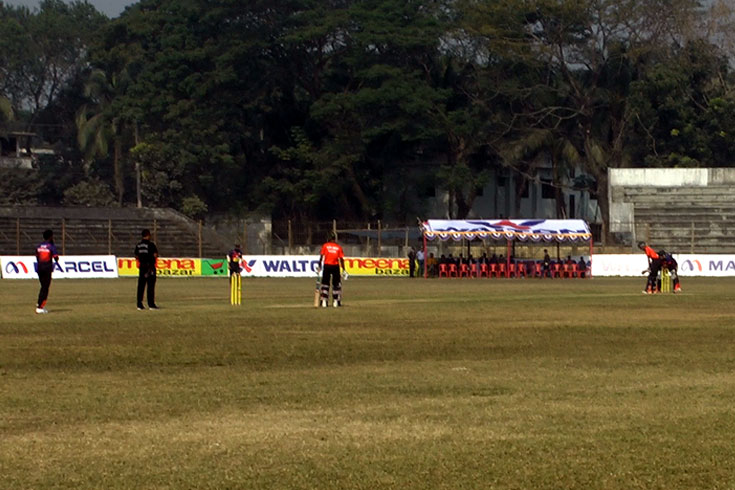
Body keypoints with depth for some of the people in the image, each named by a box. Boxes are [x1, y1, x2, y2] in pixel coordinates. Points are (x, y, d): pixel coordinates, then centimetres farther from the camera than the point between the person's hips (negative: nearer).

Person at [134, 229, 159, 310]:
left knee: (141, 286, 7)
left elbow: (136, 257, 11)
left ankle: (139, 304, 6)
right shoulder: (151, 244, -11)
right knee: (150, 286, -2)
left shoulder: (138, 245, 8)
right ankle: (151, 304, -3)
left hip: (141, 267, 6)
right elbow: (155, 255, -14)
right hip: (150, 266, -6)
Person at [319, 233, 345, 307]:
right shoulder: (338, 247, 5)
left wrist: (319, 265, -2)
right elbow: (341, 259, 1)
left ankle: (324, 301, -2)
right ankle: (336, 301, 6)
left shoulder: (325, 246, 3)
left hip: (326, 265, -1)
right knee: (336, 283, 10)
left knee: (325, 282, 5)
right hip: (335, 266, 1)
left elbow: (321, 256, -4)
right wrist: (343, 269, 3)